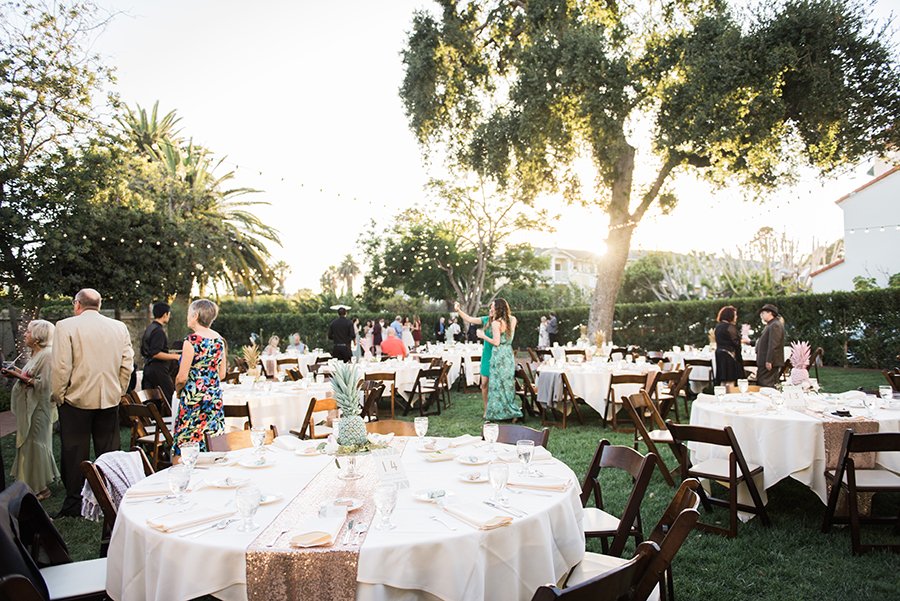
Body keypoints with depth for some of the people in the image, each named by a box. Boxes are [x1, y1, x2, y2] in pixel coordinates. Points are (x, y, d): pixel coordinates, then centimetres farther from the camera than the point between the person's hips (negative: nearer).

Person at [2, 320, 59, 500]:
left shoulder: (47, 355, -17)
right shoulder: (37, 354, 14)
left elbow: (44, 383, -23)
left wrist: (20, 376, -19)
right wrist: (19, 373, 6)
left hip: (38, 409, -10)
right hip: (29, 408, 10)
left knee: (36, 445, -2)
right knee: (29, 443, 14)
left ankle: (41, 488, 8)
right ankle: (34, 485, 25)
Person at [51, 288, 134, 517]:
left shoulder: (66, 326, -9)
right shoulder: (119, 327, 3)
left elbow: (60, 366, -12)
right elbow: (127, 364, 4)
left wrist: (58, 396, -1)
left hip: (76, 398, -3)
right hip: (109, 399, 3)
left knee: (74, 453, 6)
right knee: (109, 452, 11)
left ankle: (74, 504, 13)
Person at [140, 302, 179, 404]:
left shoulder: (148, 329, 15)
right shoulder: (159, 331, -14)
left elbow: (143, 352, 22)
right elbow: (155, 353, -21)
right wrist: (174, 356, -16)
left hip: (148, 368, 10)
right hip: (158, 370, -10)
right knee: (170, 398, -6)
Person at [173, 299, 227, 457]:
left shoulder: (191, 341, -13)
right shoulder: (219, 339, 5)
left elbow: (182, 377, -12)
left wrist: (178, 390, 7)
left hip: (194, 398, -6)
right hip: (215, 396, 6)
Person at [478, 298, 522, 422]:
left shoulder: (496, 323, -14)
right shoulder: (511, 320, 6)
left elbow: (496, 342, -18)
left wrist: (483, 336, -4)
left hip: (499, 355, -7)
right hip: (509, 353, 7)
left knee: (498, 384, 2)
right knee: (508, 383, 12)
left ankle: (498, 413, 7)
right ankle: (513, 412, 13)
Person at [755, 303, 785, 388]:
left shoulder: (775, 325, -14)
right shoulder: (770, 325, 20)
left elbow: (773, 345, -21)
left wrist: (769, 361, -24)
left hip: (769, 363, -11)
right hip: (764, 362, 11)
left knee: (766, 385, -10)